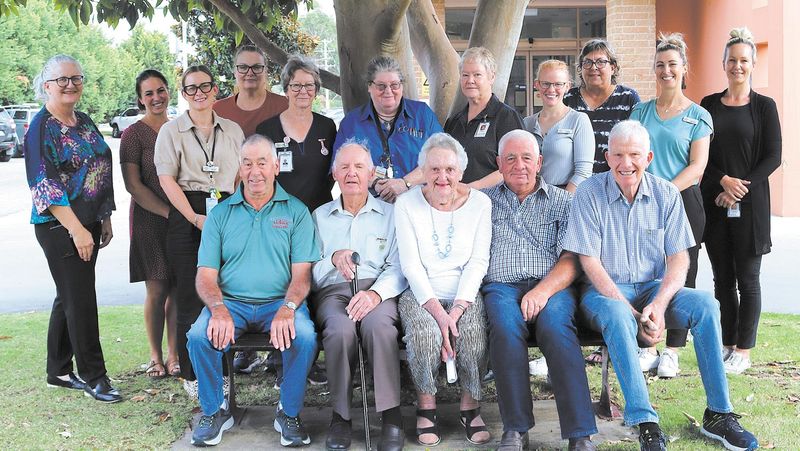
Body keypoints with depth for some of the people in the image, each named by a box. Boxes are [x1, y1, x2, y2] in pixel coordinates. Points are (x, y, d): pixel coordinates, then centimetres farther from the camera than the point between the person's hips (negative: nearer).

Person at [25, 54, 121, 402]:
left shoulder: (84, 122, 12)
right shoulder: (41, 128, -11)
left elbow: (101, 171, 19)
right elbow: (46, 187, -17)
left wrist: (105, 220, 15)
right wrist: (77, 230, -20)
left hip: (88, 224, 8)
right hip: (59, 227, -8)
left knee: (69, 298, 14)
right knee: (80, 301, -4)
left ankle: (58, 371, 25)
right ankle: (94, 377, 5)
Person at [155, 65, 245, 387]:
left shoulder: (232, 130, 15)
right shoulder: (171, 131, 5)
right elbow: (167, 179, -4)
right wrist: (194, 217, -14)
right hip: (187, 216, -2)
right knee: (190, 294, -3)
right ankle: (192, 375, 5)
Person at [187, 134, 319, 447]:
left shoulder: (296, 211, 6)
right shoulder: (220, 214, 10)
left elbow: (302, 273, -1)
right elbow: (206, 275, 4)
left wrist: (287, 308, -22)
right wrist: (219, 309, -18)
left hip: (279, 302, -1)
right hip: (230, 302, 1)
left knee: (305, 337, -31)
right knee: (199, 336, -27)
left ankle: (289, 413, -6)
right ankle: (215, 411, -2)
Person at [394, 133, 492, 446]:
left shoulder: (479, 203, 2)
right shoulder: (406, 204, -1)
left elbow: (478, 263, -2)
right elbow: (410, 265, -6)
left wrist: (457, 309, -15)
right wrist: (437, 311, -18)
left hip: (465, 293, 1)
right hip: (421, 294, -1)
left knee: (473, 333, -30)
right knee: (425, 332, -31)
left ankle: (470, 406, -7)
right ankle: (426, 405, -8)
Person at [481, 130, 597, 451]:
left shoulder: (561, 201, 16)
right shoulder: (485, 201, 22)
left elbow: (572, 260, 3)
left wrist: (542, 291, -13)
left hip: (551, 287, 0)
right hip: (501, 286, 1)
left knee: (556, 326, -33)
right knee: (506, 326, -34)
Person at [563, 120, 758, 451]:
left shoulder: (666, 194, 2)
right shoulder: (588, 194, -7)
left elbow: (679, 259, 0)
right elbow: (590, 262, -11)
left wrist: (659, 304, -19)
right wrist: (633, 314, -20)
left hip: (654, 287, 3)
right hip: (605, 291, -3)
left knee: (706, 305, -23)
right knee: (616, 316, -37)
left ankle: (718, 414, -14)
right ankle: (645, 423, -35)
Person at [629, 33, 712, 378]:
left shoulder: (698, 115, 3)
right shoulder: (641, 111, 13)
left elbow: (697, 166, -5)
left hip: (683, 201, -2)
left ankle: (671, 352, 10)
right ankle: (646, 348, 11)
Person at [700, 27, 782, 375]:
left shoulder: (764, 106, 1)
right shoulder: (709, 105, 8)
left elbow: (772, 158, -3)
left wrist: (740, 189, -12)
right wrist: (723, 180, -12)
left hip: (749, 205, -3)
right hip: (714, 203, 3)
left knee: (747, 279, 1)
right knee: (722, 278, 7)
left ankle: (743, 351, 8)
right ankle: (727, 343, 17)